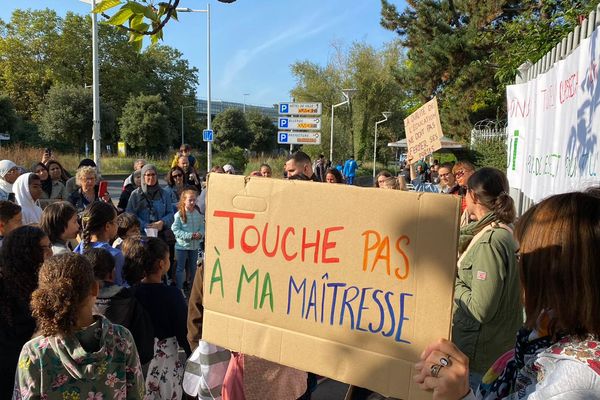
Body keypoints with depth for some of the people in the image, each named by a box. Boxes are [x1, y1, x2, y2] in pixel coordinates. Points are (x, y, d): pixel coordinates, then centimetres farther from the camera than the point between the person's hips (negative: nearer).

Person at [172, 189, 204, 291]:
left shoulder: (198, 214, 0)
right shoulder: (179, 215, -13)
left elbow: (202, 227, 7)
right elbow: (175, 230, -15)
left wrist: (200, 234, -15)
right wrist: (189, 235, -21)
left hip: (195, 245, 4)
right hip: (182, 245, -4)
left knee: (193, 268, 17)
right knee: (181, 268, 6)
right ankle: (179, 289, 15)